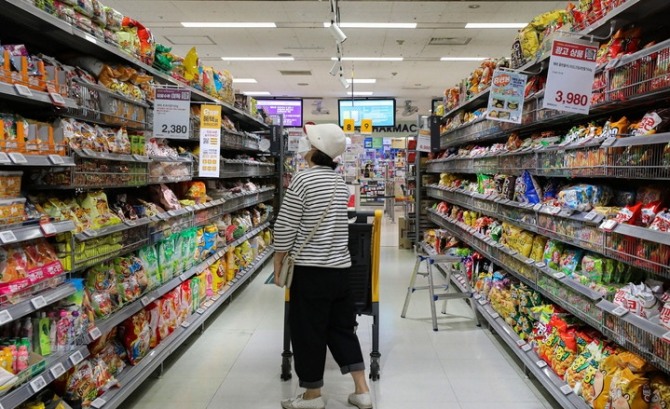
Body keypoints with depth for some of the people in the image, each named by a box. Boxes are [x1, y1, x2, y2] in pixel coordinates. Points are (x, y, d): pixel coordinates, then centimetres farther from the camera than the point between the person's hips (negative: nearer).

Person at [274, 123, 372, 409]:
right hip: (340, 267, 7)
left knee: (307, 331, 6)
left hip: (311, 269, -7)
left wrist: (278, 261, -1)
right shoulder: (340, 182, 9)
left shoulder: (303, 179, -13)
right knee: (342, 326, 15)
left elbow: (285, 226, -13)